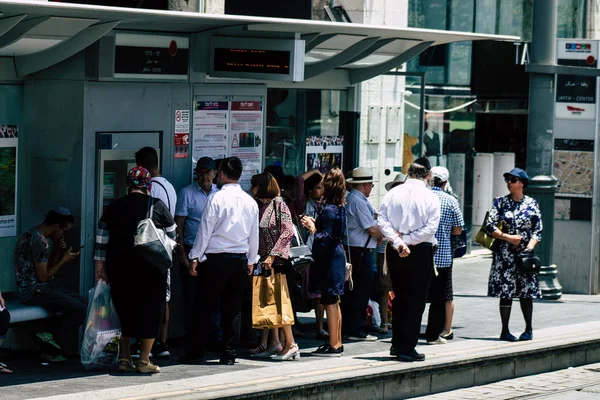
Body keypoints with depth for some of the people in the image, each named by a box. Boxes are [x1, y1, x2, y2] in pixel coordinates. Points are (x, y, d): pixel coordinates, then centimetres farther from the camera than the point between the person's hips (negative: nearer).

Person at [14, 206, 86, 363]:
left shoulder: (32, 235, 13)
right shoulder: (39, 241, -20)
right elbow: (43, 276, -18)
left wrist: (58, 251, 4)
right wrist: (64, 261, -6)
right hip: (33, 290, -11)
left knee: (81, 302, 3)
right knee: (79, 309, -19)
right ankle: (51, 350, -6)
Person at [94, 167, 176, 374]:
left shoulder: (114, 207, 5)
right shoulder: (157, 206, -1)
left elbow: (101, 239, 5)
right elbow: (172, 236, 7)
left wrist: (100, 267, 10)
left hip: (119, 266, 3)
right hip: (150, 268, -3)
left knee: (124, 310, 13)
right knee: (150, 310, 4)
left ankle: (124, 357, 13)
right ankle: (144, 360, 2)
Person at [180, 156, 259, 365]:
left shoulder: (217, 198, -9)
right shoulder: (250, 202, 6)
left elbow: (205, 230, -8)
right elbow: (254, 234, 12)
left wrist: (195, 257, -2)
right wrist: (251, 260, 23)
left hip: (216, 258, -4)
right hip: (240, 259, 4)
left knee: (204, 307, 2)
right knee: (233, 308, 8)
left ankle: (196, 353, 3)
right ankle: (229, 354, 8)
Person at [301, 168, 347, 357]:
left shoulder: (329, 210, -19)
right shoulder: (339, 208, 9)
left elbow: (324, 239, -21)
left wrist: (312, 228, -9)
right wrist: (316, 224, 18)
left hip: (328, 259, -10)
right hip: (337, 255, 10)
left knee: (329, 302, -5)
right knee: (334, 302, 16)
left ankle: (333, 345, -3)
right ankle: (337, 343, 21)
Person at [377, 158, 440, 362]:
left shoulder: (392, 194, 2)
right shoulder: (430, 198, -7)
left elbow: (382, 221, -7)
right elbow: (430, 228, -15)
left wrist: (398, 242, -13)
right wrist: (408, 240, -11)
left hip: (395, 252, 4)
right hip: (420, 253, -4)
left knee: (399, 298, 17)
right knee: (416, 301, 3)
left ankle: (397, 344, 21)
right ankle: (407, 348, 1)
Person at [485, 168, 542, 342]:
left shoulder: (531, 203, 6)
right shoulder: (500, 202, 4)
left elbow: (538, 230, 4)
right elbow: (490, 227, -1)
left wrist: (530, 247, -11)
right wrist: (508, 238, -11)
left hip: (525, 254, 1)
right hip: (505, 254, 0)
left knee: (526, 291, 0)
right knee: (506, 291, -2)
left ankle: (529, 329, 13)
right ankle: (505, 330, 4)